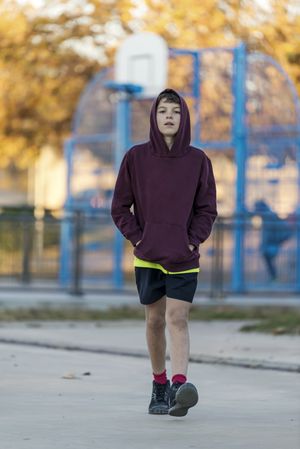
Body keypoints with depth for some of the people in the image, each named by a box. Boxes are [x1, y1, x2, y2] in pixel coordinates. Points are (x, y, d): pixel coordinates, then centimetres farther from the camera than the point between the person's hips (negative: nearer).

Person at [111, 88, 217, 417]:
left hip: (184, 258, -1)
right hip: (147, 257, 1)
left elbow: (207, 209, 4)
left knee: (177, 319, -13)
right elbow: (120, 207, 3)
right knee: (155, 320, 9)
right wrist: (138, 239, -6)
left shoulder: (198, 161, -1)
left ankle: (180, 385, -26)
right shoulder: (136, 158, -1)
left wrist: (192, 242, -8)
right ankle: (159, 385, 22)